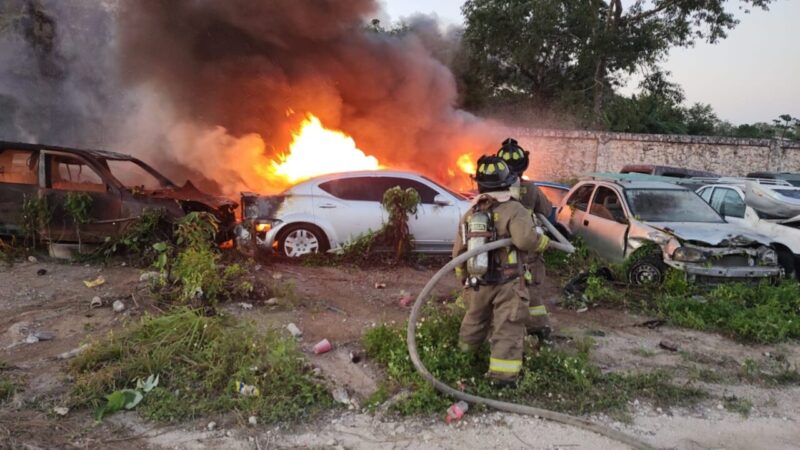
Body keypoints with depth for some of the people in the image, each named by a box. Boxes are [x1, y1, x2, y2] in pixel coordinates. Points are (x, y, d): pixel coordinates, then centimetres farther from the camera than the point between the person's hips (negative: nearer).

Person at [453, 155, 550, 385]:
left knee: (475, 319, 28)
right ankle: (503, 373, -7)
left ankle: (466, 347, 48)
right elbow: (526, 239, -30)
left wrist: (463, 279, 25)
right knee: (508, 329, -2)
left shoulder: (469, 214, 7)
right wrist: (543, 241, -9)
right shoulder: (513, 209, -14)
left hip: (476, 284, 6)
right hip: (506, 284, -6)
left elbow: (458, 252, 11)